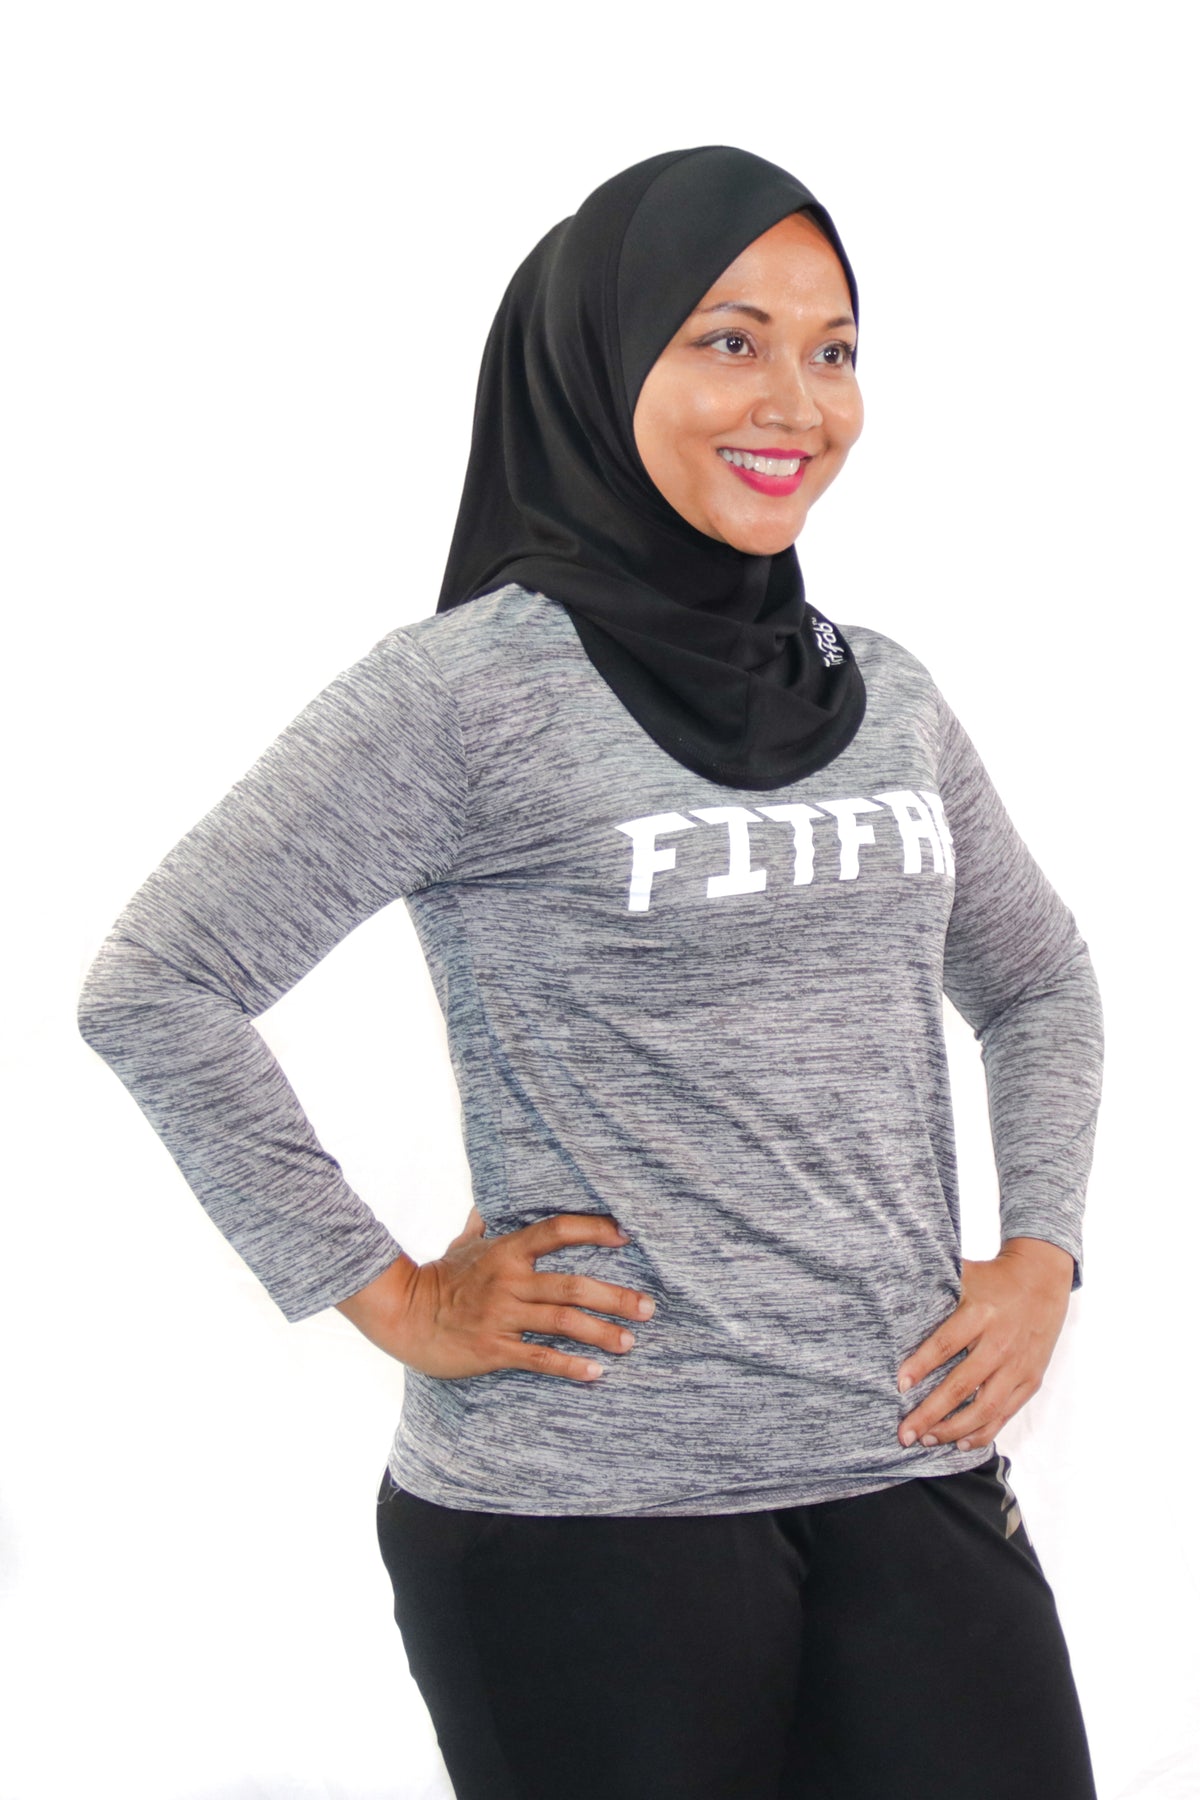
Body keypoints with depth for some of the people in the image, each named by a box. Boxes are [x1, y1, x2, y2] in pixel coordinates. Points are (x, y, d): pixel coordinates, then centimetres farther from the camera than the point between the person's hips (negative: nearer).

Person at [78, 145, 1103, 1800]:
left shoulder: (885, 697, 10)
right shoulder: (473, 690, -9)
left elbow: (1037, 984, 24)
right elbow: (151, 992, -12)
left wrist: (1042, 1252, 9)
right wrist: (389, 1299, -10)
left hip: (912, 1477, 6)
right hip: (588, 1518, -5)